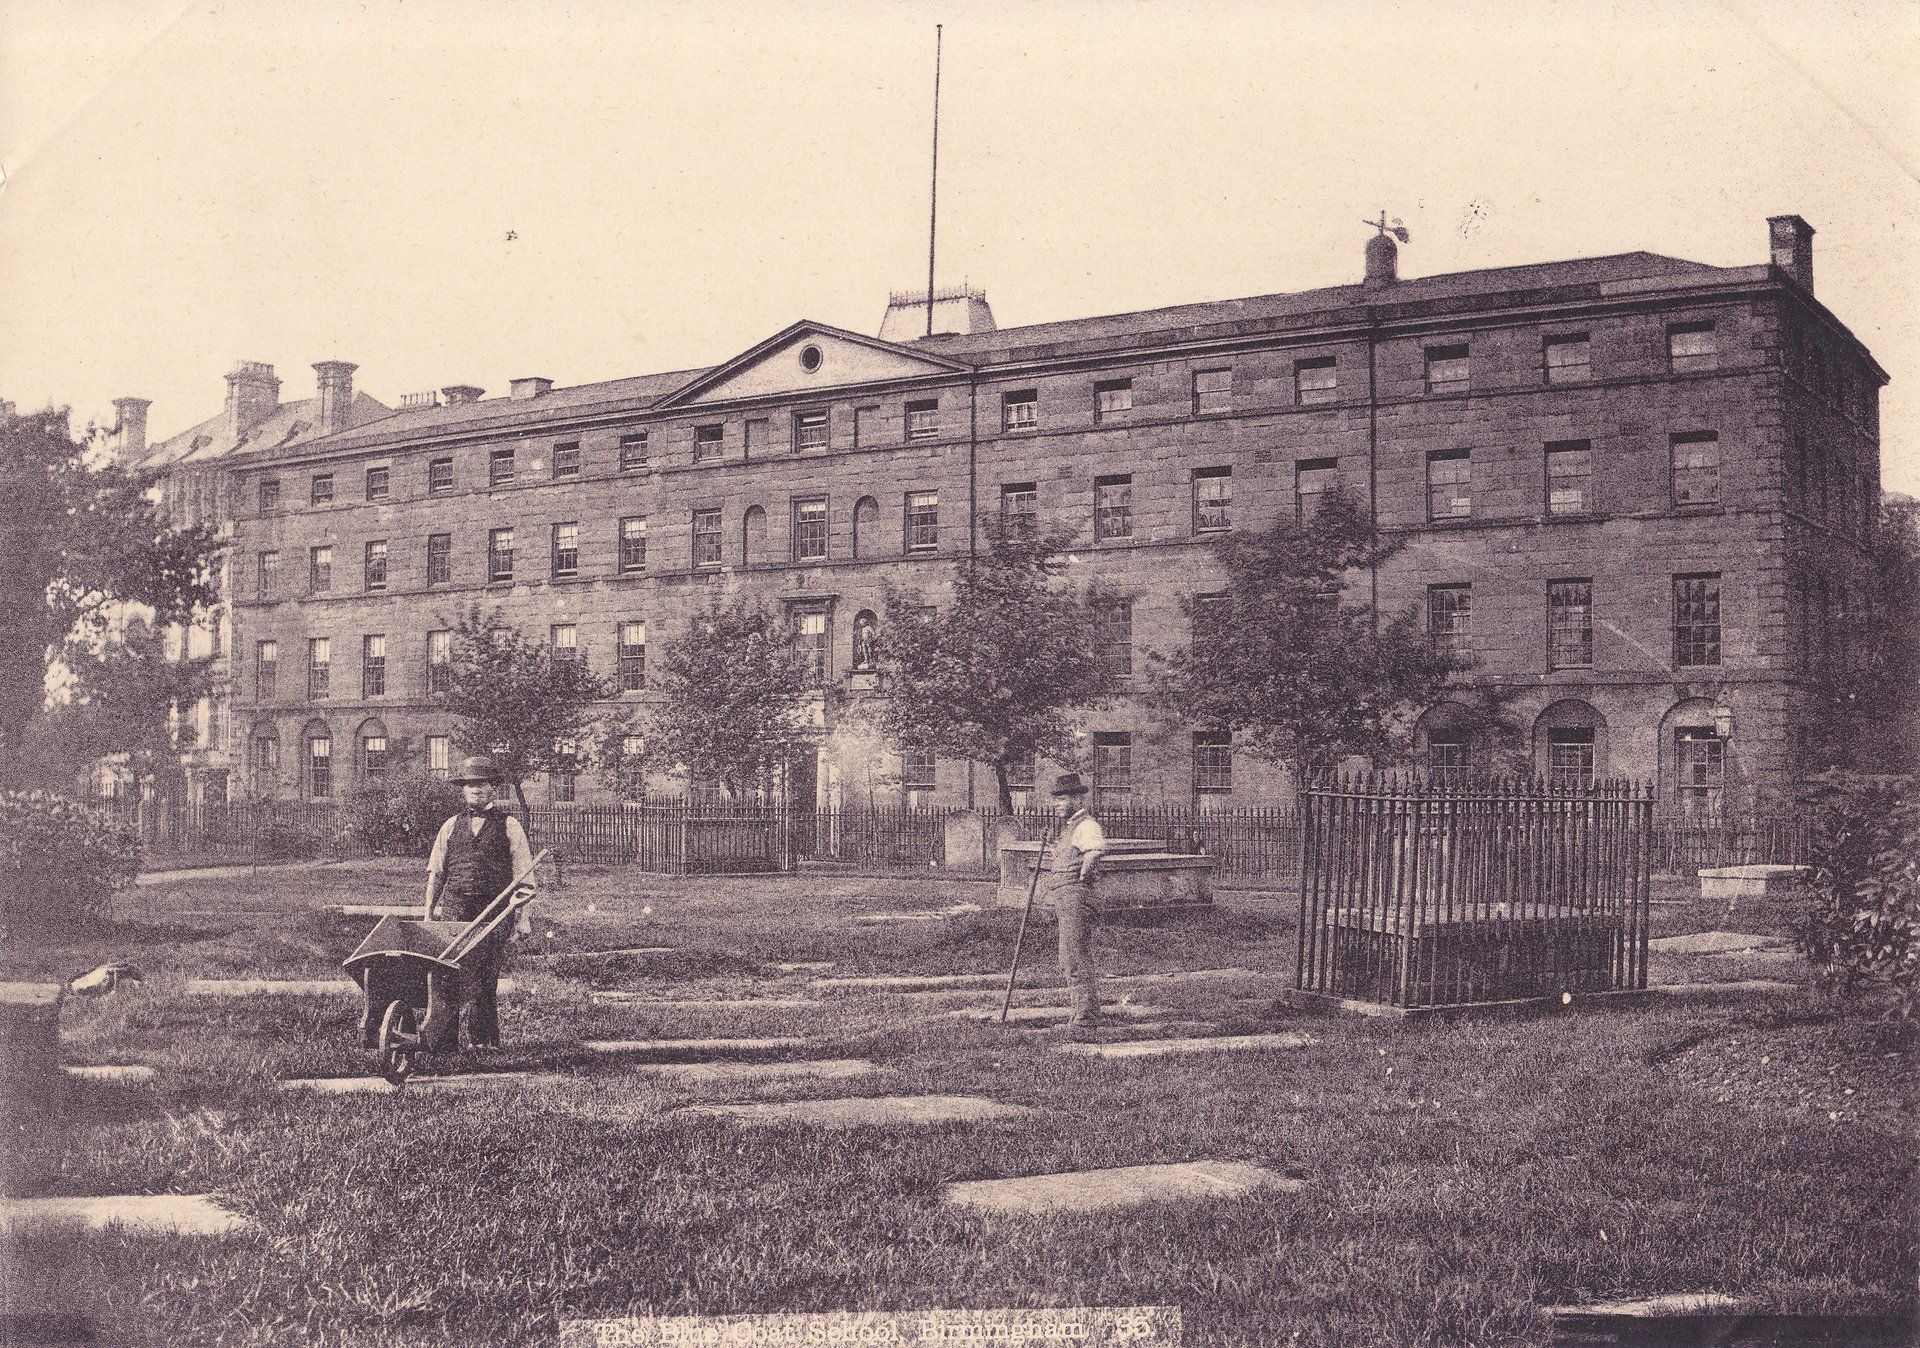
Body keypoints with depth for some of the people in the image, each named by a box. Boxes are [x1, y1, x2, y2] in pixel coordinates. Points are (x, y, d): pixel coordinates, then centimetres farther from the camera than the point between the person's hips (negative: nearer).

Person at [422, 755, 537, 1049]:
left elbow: (523, 877, 4)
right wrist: (429, 912, 11)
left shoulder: (508, 826, 6)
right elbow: (435, 873, 18)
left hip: (493, 913, -2)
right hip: (453, 910, 2)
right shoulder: (451, 826, 15)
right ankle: (444, 1037, -2)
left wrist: (522, 917, -2)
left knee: (485, 977, -5)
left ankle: (485, 1039, 2)